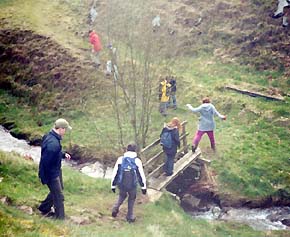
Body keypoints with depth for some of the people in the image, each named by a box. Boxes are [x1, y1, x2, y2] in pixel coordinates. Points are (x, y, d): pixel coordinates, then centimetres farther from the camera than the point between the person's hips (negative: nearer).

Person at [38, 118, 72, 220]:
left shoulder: (50, 136, -1)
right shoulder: (53, 143, -33)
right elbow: (45, 161, -30)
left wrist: (63, 154, 1)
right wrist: (46, 179, -21)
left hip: (56, 170, 10)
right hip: (51, 174, -10)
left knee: (56, 190, 28)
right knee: (58, 196, 5)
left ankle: (44, 208, 44)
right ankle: (60, 218, 21)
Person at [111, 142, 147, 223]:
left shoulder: (120, 159, -4)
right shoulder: (137, 161, -7)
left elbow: (115, 173, -1)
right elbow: (141, 175, -5)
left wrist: (113, 185, 9)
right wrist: (143, 187, 4)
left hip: (121, 184, 1)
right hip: (132, 185, -1)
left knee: (122, 196, 30)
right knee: (132, 198, 24)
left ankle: (115, 208, 9)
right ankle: (130, 216, 26)